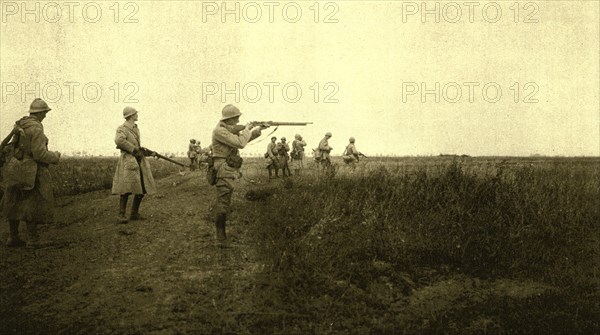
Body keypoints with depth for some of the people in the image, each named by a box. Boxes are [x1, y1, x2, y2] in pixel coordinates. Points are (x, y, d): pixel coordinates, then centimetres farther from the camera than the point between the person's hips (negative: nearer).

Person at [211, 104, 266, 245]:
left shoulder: (229, 129, 14)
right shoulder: (219, 131, -16)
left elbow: (244, 139, 27)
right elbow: (240, 143, -22)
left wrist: (258, 130, 17)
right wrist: (247, 129, -7)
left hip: (230, 171, 10)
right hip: (224, 171, -10)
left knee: (225, 202, 16)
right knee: (223, 203, -10)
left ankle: (221, 234, 26)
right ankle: (221, 238, -7)